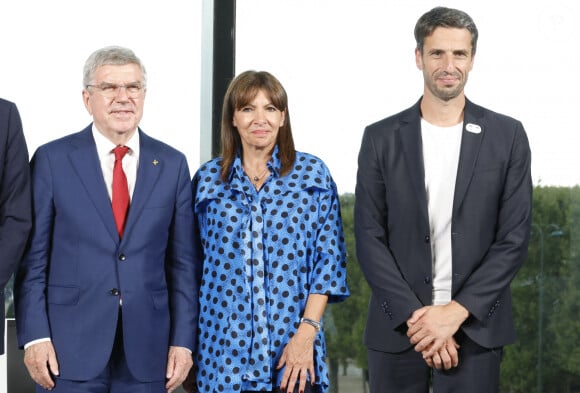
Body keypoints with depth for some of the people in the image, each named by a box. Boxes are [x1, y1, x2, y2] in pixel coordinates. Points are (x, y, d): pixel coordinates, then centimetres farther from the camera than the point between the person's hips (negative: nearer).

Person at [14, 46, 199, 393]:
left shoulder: (172, 164, 6)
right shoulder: (52, 159, 0)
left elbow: (183, 261, 6)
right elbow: (33, 257, -1)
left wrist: (183, 340, 1)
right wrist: (34, 335, -7)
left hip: (147, 350, 2)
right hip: (70, 349, -2)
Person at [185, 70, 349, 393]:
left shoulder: (313, 173, 3)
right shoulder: (208, 179, 7)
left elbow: (329, 259, 0)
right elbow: (194, 262, 10)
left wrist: (307, 333, -11)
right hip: (223, 350, 1)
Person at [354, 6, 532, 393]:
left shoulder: (507, 136, 3)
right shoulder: (381, 138, 4)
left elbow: (514, 238, -2)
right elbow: (369, 238, 0)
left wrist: (456, 312, -10)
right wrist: (415, 316, -10)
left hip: (475, 329, 0)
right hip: (397, 330, 1)